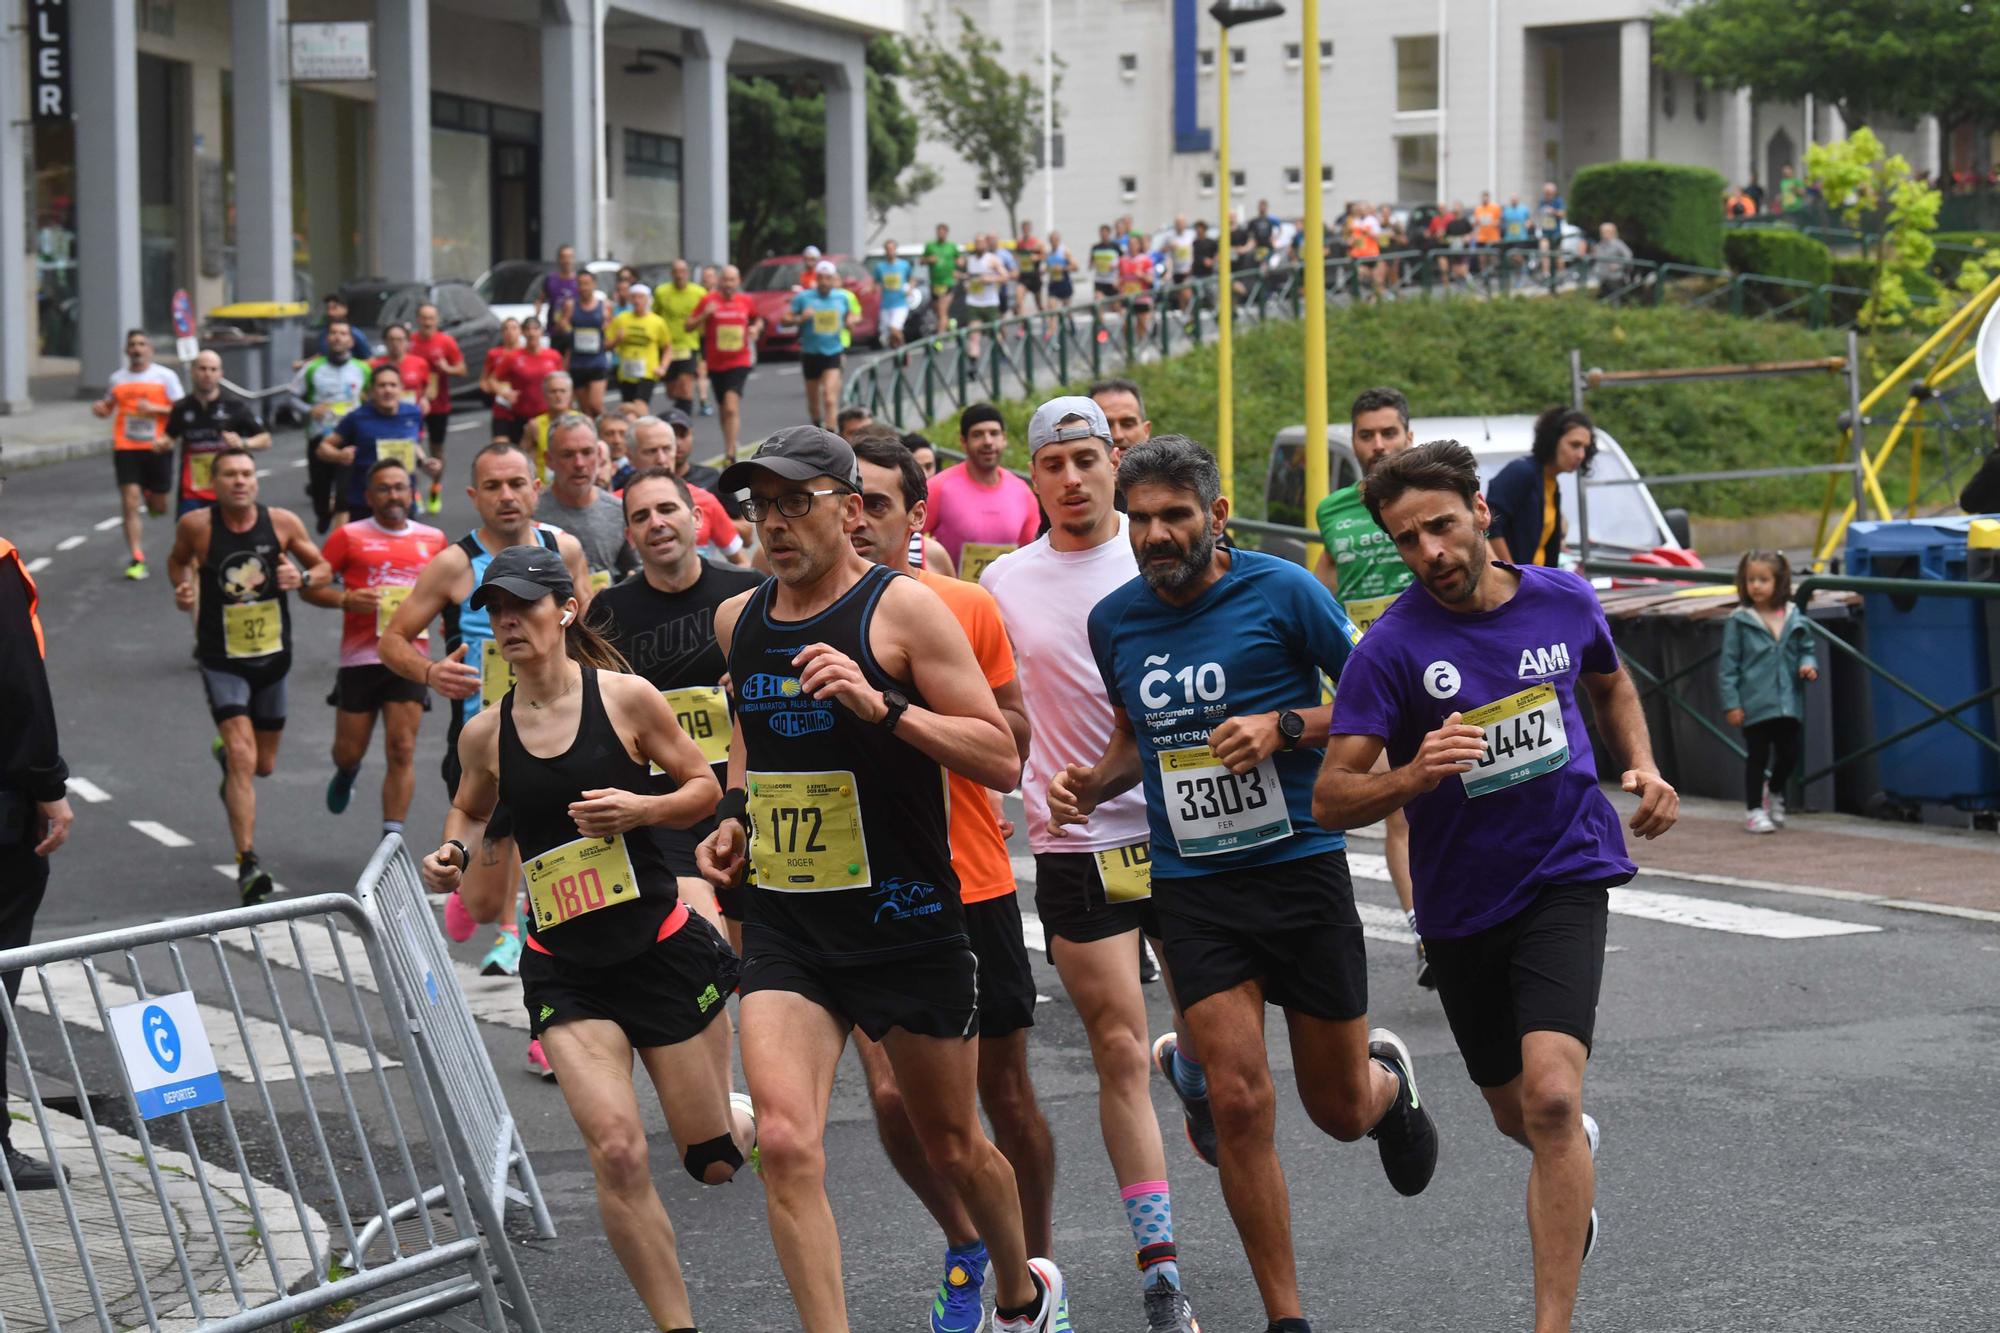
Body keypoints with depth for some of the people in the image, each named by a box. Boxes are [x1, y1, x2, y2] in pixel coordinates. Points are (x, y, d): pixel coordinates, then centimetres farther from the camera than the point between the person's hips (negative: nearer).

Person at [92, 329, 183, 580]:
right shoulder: (118, 378, 9)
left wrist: (154, 408, -16)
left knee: (158, 507, 6)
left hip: (157, 447, -1)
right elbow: (108, 407, 23)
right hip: (126, 448, 1)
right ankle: (137, 559, -6)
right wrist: (100, 409, -1)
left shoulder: (165, 376, 2)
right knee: (129, 502, -10)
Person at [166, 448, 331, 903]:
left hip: (272, 657, 3)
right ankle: (248, 863, -17)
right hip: (222, 660, -3)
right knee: (243, 760, -18)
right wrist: (183, 587, -8)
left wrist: (303, 578, -16)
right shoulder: (196, 525, -9)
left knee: (264, 764, 16)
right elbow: (178, 560, 13)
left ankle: (225, 753, 53)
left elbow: (325, 569, 6)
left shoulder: (283, 522, -6)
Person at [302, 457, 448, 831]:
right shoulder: (349, 537, 3)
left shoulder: (433, 540, 11)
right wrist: (345, 599, -15)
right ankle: (346, 775, 45)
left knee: (402, 751, -8)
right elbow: (310, 587, 3)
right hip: (360, 658, -1)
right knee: (349, 751, 7)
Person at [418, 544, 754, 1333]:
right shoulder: (486, 735, 0)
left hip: (661, 948, -1)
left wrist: (640, 808, -18)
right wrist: (455, 854, -1)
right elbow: (471, 810, 20)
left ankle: (739, 1116, 48)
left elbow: (704, 788, 1)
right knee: (616, 1154, -17)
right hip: (563, 966, 1)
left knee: (713, 1162, 9)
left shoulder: (624, 697, -8)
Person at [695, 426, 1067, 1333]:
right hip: (783, 926, 4)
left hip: (905, 922, -3)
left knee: (952, 1146, 14)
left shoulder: (902, 609, -10)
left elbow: (1002, 760, -14)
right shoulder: (738, 621, 7)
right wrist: (734, 814, 10)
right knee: (786, 1142, -17)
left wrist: (882, 705, -25)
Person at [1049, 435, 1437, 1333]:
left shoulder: (1282, 591, -8)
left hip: (1300, 865, -2)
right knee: (1239, 1101, -10)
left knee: (1340, 1109, 9)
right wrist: (1090, 785, 1)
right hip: (1190, 883, 2)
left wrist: (1283, 727, -17)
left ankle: (1389, 1076, 48)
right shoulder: (1114, 620, 4)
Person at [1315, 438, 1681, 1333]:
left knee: (1551, 1097, -21)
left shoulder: (1565, 602, -3)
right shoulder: (1392, 648, -13)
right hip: (1460, 902, 1)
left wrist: (1642, 767, 3)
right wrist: (1417, 775, -34)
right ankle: (1575, 1155, 58)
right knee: (1516, 1112, 19)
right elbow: (1331, 799, -16)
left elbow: (1610, 686, 21)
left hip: (1566, 874, -1)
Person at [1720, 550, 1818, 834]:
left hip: (1789, 703, 3)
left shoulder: (1794, 618, 3)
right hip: (1755, 704, -3)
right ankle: (1754, 810, 17)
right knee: (1757, 757, 3)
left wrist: (1808, 664, -8)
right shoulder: (1739, 621, -5)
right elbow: (1729, 664, -4)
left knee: (1790, 754, 9)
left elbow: (1806, 649, 16)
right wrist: (1731, 703, -7)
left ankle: (1774, 792, 37)